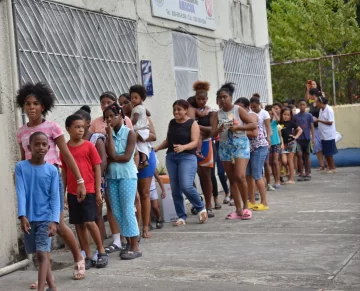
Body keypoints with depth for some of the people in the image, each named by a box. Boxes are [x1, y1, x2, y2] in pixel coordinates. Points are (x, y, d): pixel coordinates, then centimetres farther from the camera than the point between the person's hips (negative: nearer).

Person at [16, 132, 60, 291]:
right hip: (29, 218, 2)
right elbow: (20, 193, -10)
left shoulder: (52, 170, -3)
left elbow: (55, 197, -6)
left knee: (42, 253, -12)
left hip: (46, 218, -2)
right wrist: (22, 216, -21)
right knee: (40, 254, 11)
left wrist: (55, 221, -17)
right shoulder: (20, 167, -2)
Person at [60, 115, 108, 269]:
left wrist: (98, 191, -5)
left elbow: (97, 169, -2)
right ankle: (88, 257, 16)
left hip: (89, 191, -3)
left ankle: (101, 251, 11)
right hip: (72, 192, 3)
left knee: (89, 222, -9)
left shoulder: (89, 146, -3)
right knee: (79, 225, 6)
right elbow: (64, 172, 10)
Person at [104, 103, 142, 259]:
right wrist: (109, 135, -10)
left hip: (127, 175, -6)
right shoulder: (109, 134, 8)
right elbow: (111, 154, -8)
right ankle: (129, 243, 20)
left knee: (128, 211, -6)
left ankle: (135, 247, 0)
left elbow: (126, 157, -14)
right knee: (117, 212, 8)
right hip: (112, 176, 6)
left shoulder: (129, 133, -5)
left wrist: (112, 159, -5)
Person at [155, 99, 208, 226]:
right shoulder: (172, 123, 13)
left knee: (186, 186, -19)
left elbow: (194, 142, -12)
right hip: (171, 157, 6)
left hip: (187, 157, -6)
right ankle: (182, 217, 12)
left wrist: (183, 147, -30)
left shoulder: (192, 124, -3)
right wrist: (156, 148, 6)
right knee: (175, 189, 3)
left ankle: (201, 208, 5)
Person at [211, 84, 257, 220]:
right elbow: (213, 134, 3)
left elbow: (254, 125, -7)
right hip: (225, 147, 4)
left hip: (240, 144, -4)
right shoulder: (218, 114, 8)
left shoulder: (238, 110, -2)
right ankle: (238, 209, 12)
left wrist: (237, 127, -18)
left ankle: (246, 206, -2)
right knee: (232, 179, 6)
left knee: (240, 176, -18)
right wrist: (219, 129, -18)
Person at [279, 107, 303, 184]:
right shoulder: (280, 123, 4)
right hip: (283, 144, 2)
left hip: (291, 142, -2)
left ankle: (291, 179, 4)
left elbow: (300, 130, 6)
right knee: (284, 161, -8)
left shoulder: (291, 123, 0)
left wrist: (296, 137, -6)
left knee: (290, 161, -2)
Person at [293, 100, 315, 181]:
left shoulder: (309, 115, 0)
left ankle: (307, 174, 14)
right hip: (298, 138, 1)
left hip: (307, 138, -1)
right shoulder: (295, 116, 4)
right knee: (299, 154, -9)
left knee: (307, 156, 6)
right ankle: (301, 173, 0)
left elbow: (311, 127, 0)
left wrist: (313, 138, -6)